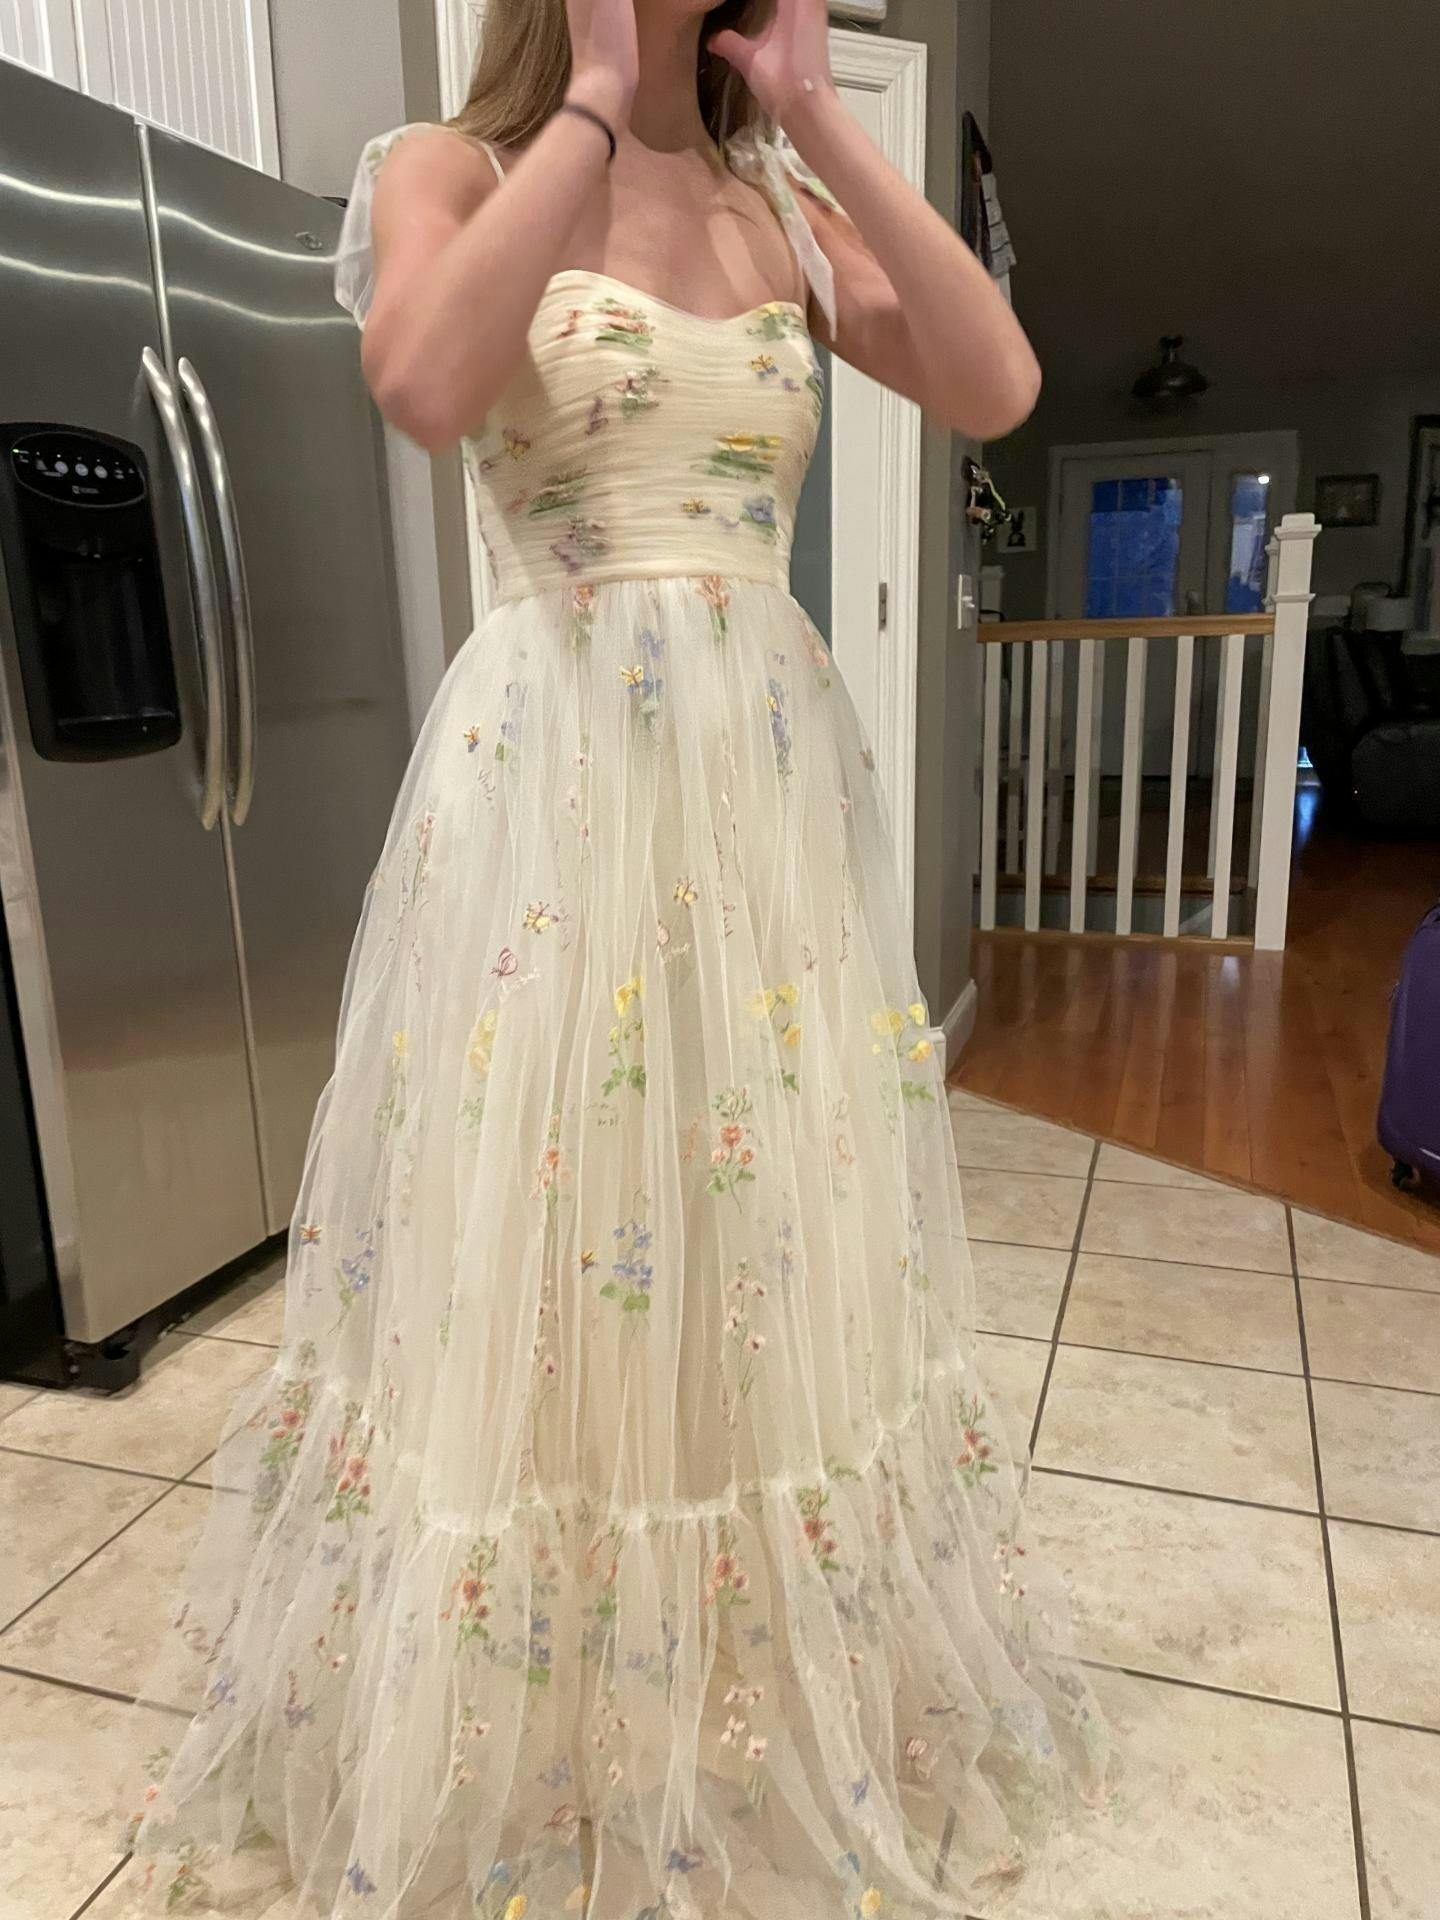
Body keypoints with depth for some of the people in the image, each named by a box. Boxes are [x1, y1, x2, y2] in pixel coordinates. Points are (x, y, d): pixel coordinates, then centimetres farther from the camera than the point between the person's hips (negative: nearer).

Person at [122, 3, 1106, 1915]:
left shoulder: (790, 209, 17)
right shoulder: (450, 169, 7)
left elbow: (997, 384, 0)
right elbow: (431, 384, -17)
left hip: (772, 771, 4)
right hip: (556, 775, -3)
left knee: (779, 1246, 11)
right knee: (546, 1253, 3)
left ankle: (810, 1730, 37)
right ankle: (525, 1763, 31)